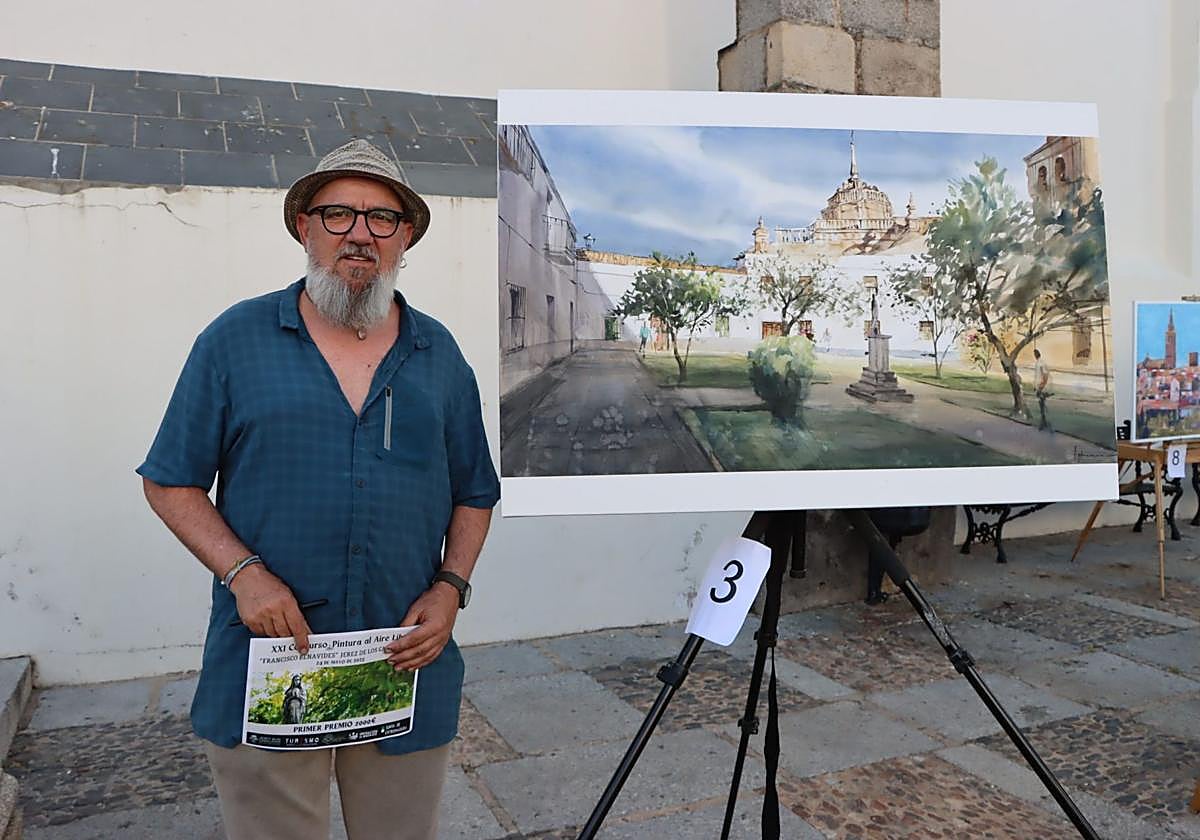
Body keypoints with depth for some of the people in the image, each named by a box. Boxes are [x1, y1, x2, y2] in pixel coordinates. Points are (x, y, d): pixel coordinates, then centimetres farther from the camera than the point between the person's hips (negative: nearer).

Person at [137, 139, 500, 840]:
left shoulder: (440, 354, 7)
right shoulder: (236, 337, 0)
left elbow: (474, 495, 12)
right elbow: (171, 483, 2)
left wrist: (451, 587, -4)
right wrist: (242, 572, -13)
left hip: (409, 673, 2)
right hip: (267, 657, -2)